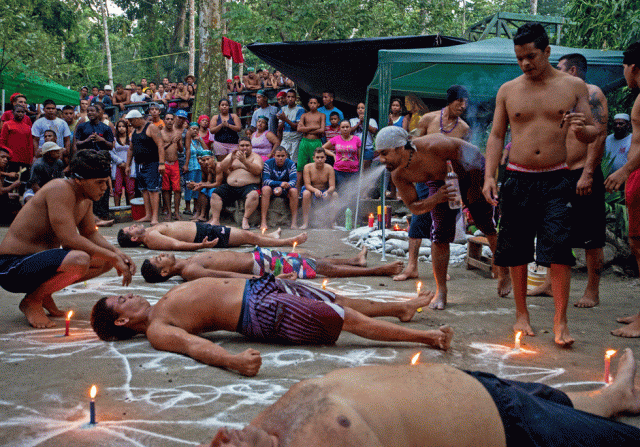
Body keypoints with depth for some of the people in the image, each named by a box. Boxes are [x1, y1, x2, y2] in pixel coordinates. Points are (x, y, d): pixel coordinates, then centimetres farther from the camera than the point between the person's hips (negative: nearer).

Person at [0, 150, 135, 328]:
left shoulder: (86, 198, 7)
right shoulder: (60, 189, -21)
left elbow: (91, 234, 17)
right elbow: (70, 239, -28)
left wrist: (118, 254, -2)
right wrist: (113, 257, -22)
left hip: (41, 259, 10)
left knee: (106, 261, 9)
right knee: (80, 260, -34)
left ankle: (43, 292, 13)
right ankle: (32, 300, -8)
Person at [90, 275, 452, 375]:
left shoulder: (164, 303, 16)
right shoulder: (158, 331, -12)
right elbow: (193, 344, -31)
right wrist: (233, 360, -50)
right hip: (263, 312, -8)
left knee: (340, 302, 16)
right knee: (347, 319, -8)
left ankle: (402, 308, 35)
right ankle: (425, 337, 2)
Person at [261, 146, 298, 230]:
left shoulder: (291, 164, -5)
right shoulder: (268, 163, -8)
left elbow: (294, 180, -16)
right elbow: (265, 180, -18)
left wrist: (281, 188, -35)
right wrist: (280, 184, -35)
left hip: (285, 191, 1)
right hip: (272, 188, -1)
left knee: (294, 190, -30)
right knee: (265, 189, -33)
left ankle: (294, 221, -29)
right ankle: (263, 221, -36)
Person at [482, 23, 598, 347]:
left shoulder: (573, 86, 4)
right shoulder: (508, 90, 7)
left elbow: (592, 134, 6)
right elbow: (496, 136, 9)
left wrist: (582, 129, -19)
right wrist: (489, 176, -4)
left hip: (555, 181, -2)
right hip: (518, 180, 2)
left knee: (558, 247, -12)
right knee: (516, 249, 6)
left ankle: (560, 321, -5)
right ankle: (521, 314, 21)